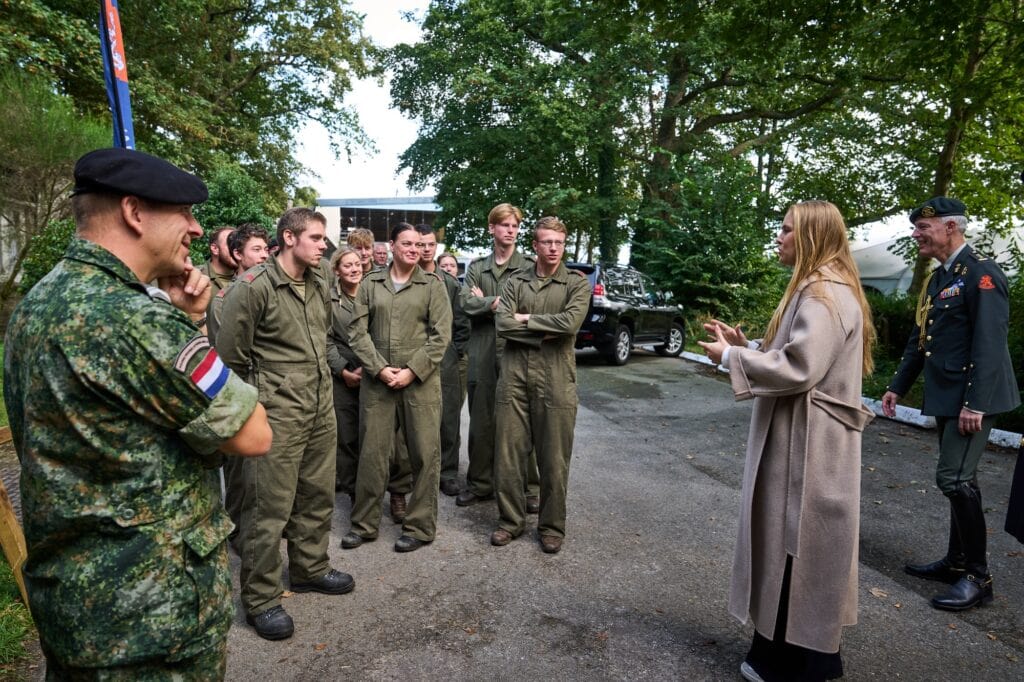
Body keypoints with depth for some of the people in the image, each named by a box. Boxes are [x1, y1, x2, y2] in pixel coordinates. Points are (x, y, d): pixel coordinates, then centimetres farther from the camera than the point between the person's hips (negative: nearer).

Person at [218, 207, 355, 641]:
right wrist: (254, 397, 3)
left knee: (318, 495, 17)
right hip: (279, 412, -7)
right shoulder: (253, 287, -14)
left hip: (322, 408, 7)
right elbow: (231, 353, -8)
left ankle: (309, 569, 37)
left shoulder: (321, 287, 8)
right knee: (270, 507, 1)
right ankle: (260, 598, 18)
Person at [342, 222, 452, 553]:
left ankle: (420, 526, 17)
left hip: (420, 382, -1)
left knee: (424, 454, 3)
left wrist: (412, 372, -11)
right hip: (376, 381, 2)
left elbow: (441, 335, -4)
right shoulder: (370, 284, 9)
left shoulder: (433, 285, 3)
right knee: (371, 453, 7)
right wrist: (379, 368, -9)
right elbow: (358, 331, 3)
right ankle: (364, 523, 23)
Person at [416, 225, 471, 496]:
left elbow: (462, 323, 10)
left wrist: (456, 352, 3)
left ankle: (448, 472, 16)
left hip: (446, 361, 2)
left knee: (448, 420, 4)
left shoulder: (450, 283, 10)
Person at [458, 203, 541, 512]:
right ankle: (480, 483, 25)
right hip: (483, 355, 3)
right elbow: (467, 303, -4)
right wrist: (505, 302, -12)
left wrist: (488, 301, -6)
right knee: (481, 423, 11)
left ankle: (529, 487, 15)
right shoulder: (476, 267, 11)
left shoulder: (529, 266, 2)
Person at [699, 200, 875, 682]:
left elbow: (798, 368, -26)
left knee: (798, 550, 2)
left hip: (807, 446, -11)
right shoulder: (816, 289, 16)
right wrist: (743, 343, 8)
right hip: (796, 440, 11)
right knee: (794, 548, 18)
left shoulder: (825, 294, -19)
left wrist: (730, 358, -15)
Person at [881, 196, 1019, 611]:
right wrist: (898, 387, 17)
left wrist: (975, 403, -23)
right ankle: (957, 562, 26)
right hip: (945, 397, 9)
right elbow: (920, 339, 18)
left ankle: (978, 576, 6)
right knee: (958, 479, 15)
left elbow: (989, 342, -20)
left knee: (954, 478, -8)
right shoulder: (936, 280, 14)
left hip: (970, 397, -9)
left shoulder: (981, 273, -13)